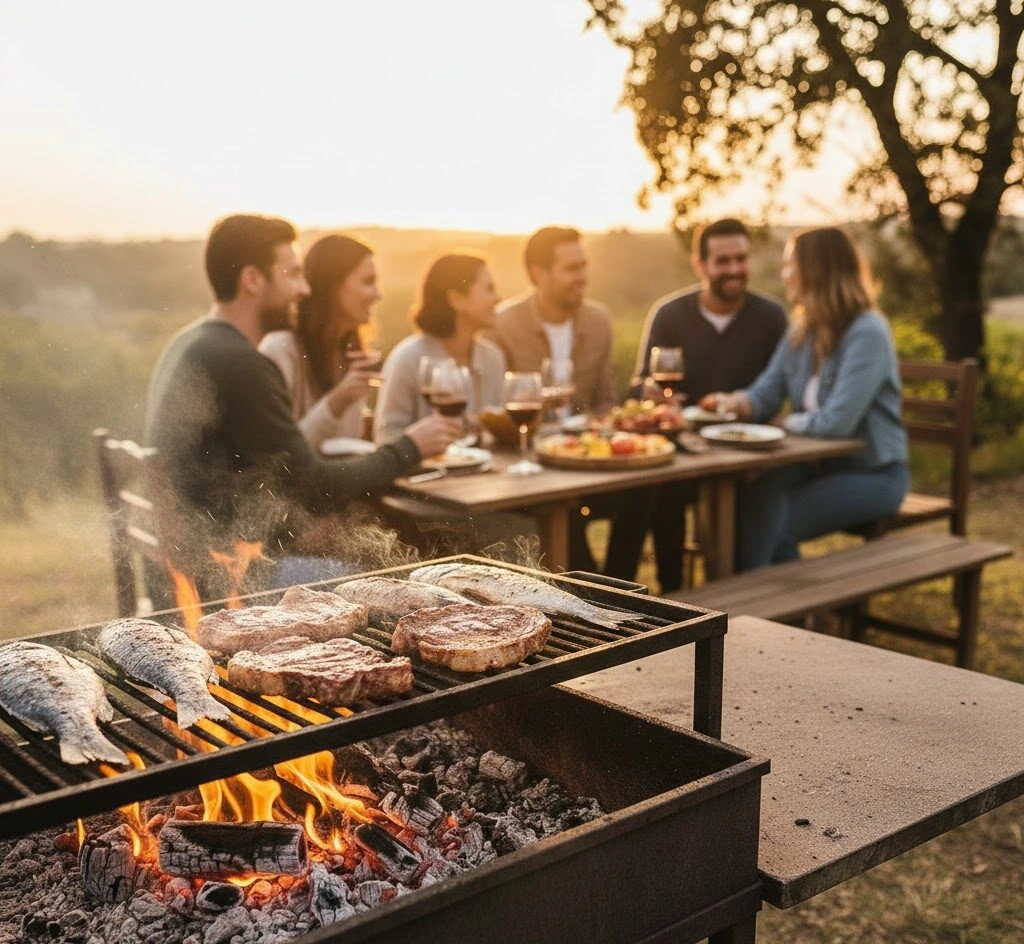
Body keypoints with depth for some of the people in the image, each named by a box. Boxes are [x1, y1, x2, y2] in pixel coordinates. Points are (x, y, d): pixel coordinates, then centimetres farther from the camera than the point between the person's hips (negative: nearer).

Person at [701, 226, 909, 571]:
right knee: (744, 505, -21)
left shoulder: (867, 333, -19)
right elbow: (765, 394, 5)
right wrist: (735, 402, -19)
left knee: (770, 521, -23)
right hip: (818, 463, 6)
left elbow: (835, 422, -27)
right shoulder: (801, 331, 6)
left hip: (872, 473, -6)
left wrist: (785, 423, -10)